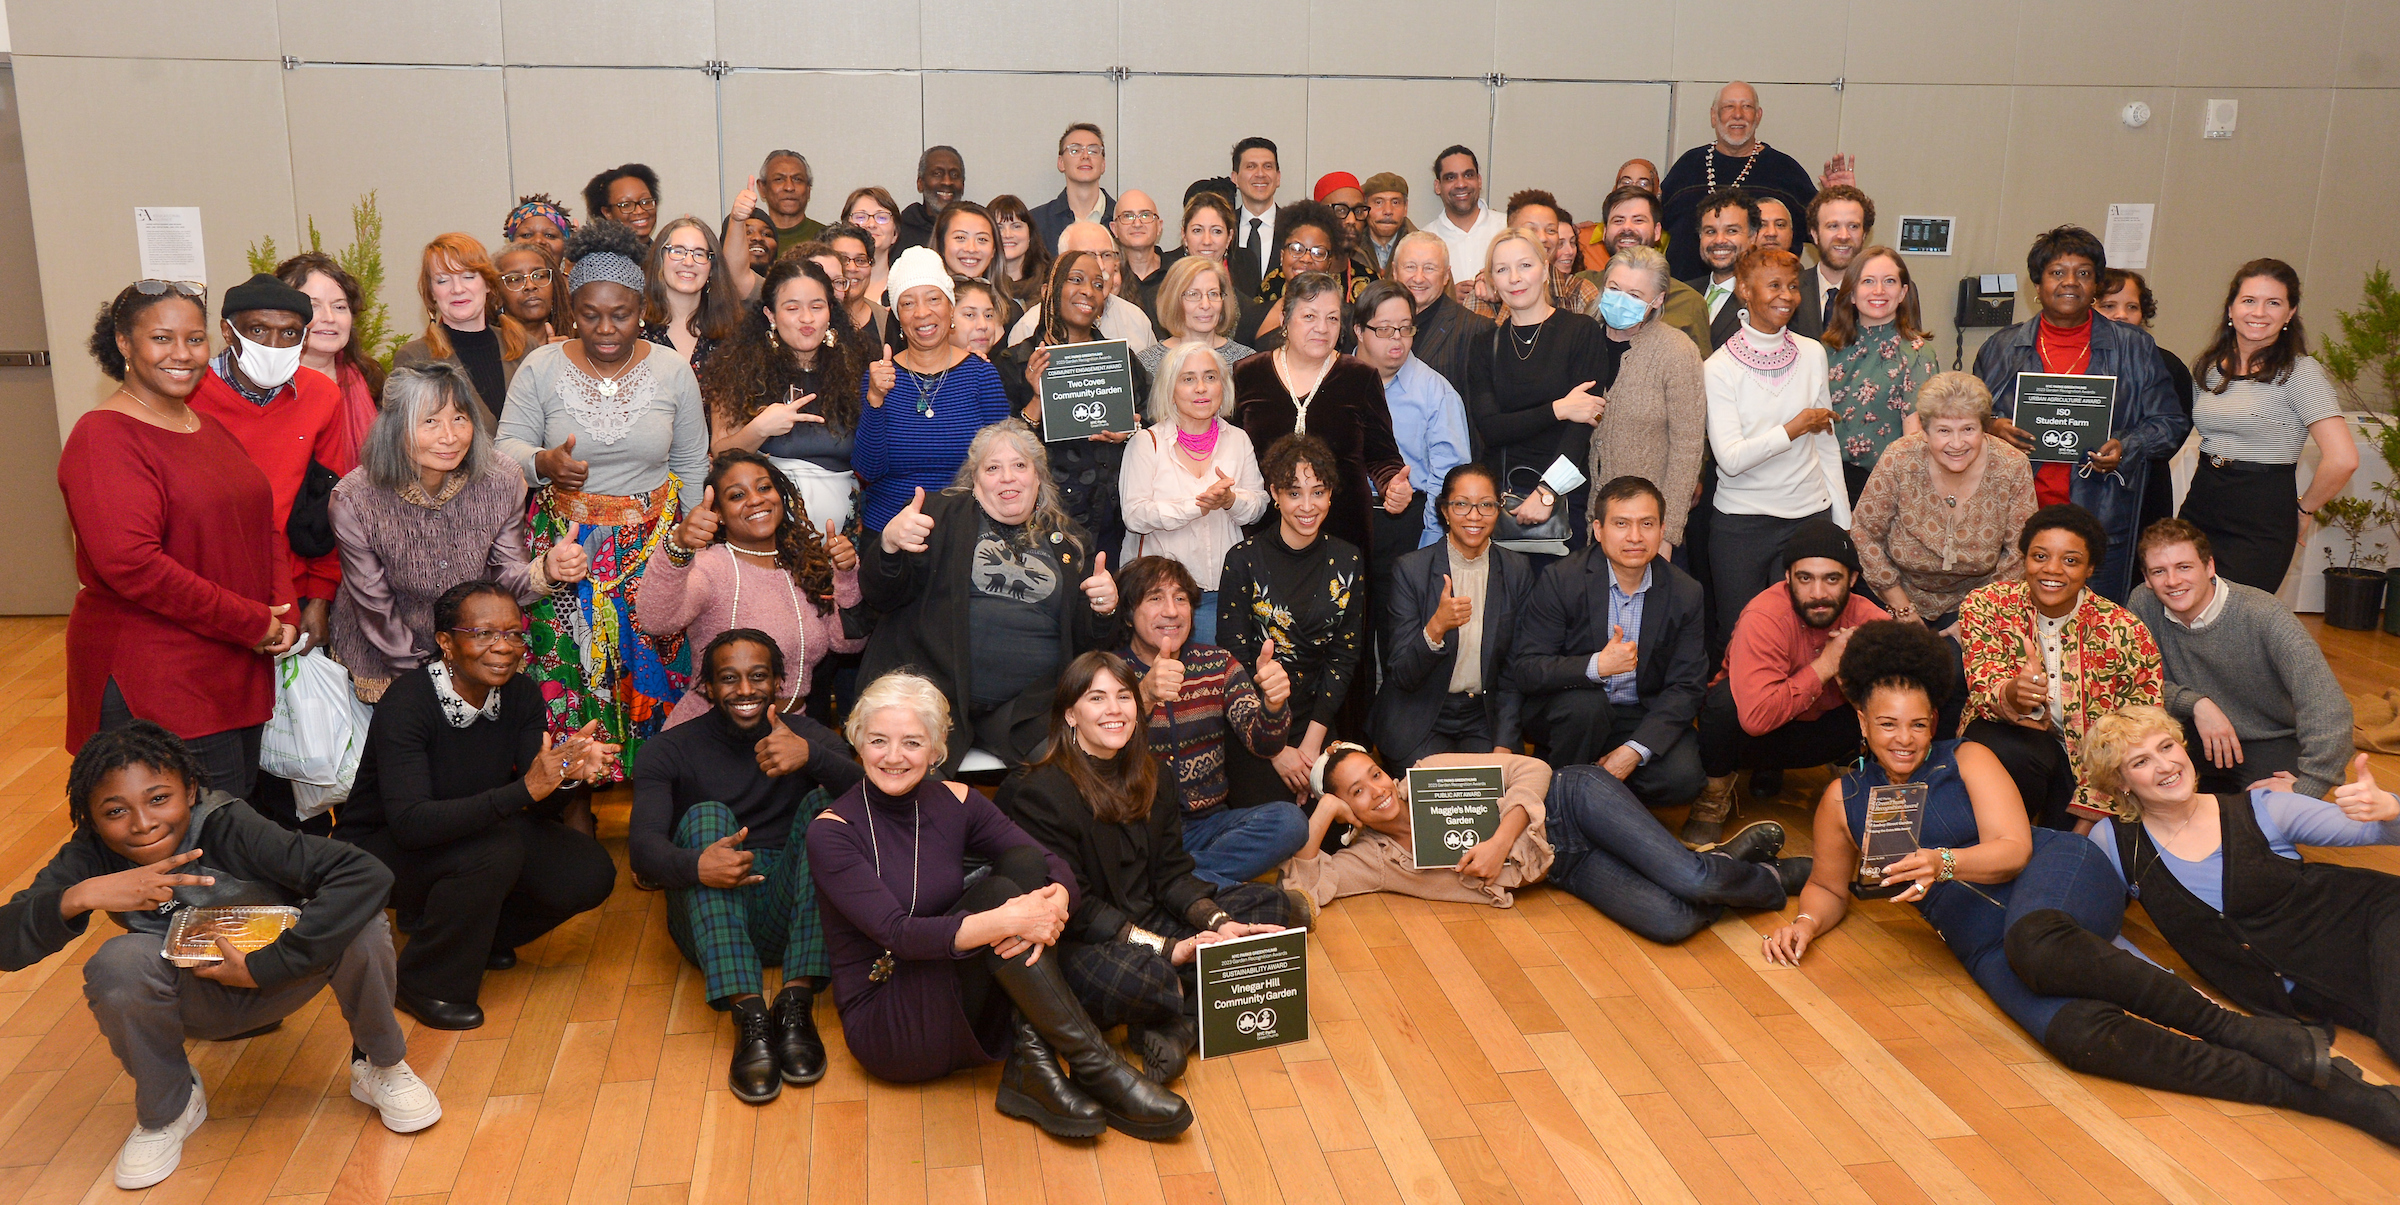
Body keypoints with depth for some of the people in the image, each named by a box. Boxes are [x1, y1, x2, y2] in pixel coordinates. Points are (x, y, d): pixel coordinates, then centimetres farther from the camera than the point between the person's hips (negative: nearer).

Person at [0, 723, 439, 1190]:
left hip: (274, 981, -2)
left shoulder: (231, 829, -30)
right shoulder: (91, 859, -19)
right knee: (117, 962, -29)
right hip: (195, 1002, 2)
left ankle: (380, 1065, -1)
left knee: (360, 922, -31)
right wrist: (78, 897, -42)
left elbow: (367, 874, -41)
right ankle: (166, 1108, 1)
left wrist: (263, 967, -39)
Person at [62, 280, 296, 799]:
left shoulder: (210, 429, 15)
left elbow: (263, 527, 18)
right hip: (153, 685, -8)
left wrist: (283, 612, 0)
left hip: (239, 673, 8)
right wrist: (252, 623, -18)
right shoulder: (104, 437, -12)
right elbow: (130, 564, -23)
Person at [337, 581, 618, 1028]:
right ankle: (426, 984, -11)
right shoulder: (407, 703, -26)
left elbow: (543, 808, -12)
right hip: (380, 849, -6)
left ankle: (480, 935, 12)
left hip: (475, 830, 6)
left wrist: (567, 771, -36)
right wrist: (524, 789, -46)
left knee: (589, 873, -15)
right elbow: (410, 823, -38)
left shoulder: (522, 695, -9)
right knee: (494, 849, -34)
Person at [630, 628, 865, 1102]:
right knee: (706, 815, -24)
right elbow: (643, 845, -12)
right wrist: (695, 865, -36)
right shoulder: (671, 750, 5)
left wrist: (811, 757, -34)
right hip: (709, 918, 0)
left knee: (824, 802, -20)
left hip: (790, 914, 1)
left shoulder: (810, 735, 6)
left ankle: (797, 1000, -33)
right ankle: (749, 1014, -39)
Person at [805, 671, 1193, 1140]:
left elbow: (1058, 869, -6)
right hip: (886, 1027, -5)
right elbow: (898, 933, -23)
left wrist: (1052, 906, -31)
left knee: (1024, 862, -19)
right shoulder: (831, 832, -11)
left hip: (963, 1006, 5)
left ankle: (1034, 1068, -26)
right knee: (996, 892, -27)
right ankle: (1095, 1067, -26)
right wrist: (1006, 920, -37)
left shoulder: (955, 803, 3)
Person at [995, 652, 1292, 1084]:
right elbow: (1072, 907, -17)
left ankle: (1176, 1026, -22)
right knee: (1135, 975, -41)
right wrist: (1166, 948, -24)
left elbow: (1172, 875, 6)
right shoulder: (1039, 793, -14)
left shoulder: (1154, 781, 10)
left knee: (1268, 903, -4)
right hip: (1074, 945, -8)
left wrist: (1219, 924, -14)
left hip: (1152, 923, 8)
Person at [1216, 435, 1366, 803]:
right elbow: (1234, 660, -6)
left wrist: (1312, 742, -6)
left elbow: (1345, 656, 4)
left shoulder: (1347, 561, 4)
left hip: (1319, 717, 3)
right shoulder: (1244, 559, -5)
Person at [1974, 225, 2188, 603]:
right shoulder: (2001, 348, 11)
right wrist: (1992, 427, -6)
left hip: (2101, 526, 0)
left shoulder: (2134, 349, 10)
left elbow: (2170, 423, 11)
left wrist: (2126, 448, -8)